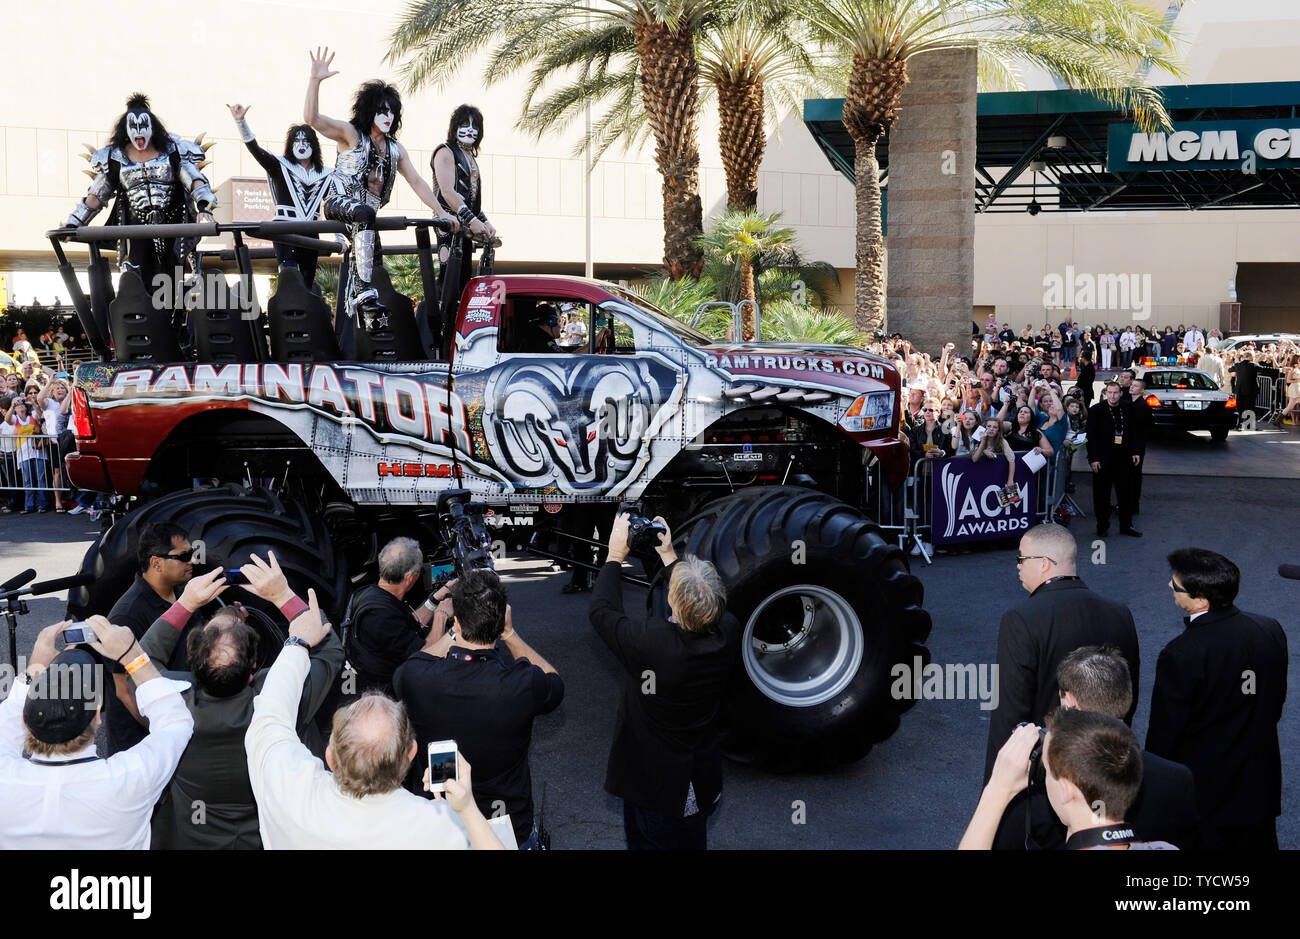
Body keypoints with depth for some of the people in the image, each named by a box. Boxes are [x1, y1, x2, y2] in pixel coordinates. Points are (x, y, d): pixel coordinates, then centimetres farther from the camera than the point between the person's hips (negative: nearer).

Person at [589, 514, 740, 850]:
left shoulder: (651, 644, -36)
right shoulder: (728, 632, -21)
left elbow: (601, 610, -18)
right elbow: (703, 602, 3)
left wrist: (615, 555, -7)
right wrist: (668, 556, 10)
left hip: (655, 787, -5)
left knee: (648, 842, 19)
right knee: (692, 842, 27)